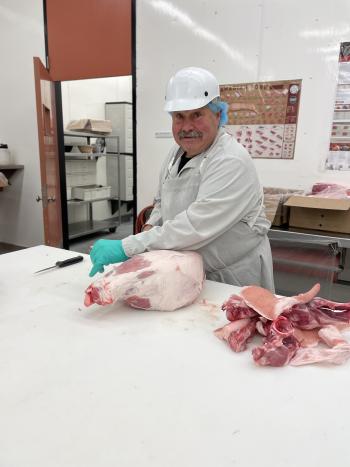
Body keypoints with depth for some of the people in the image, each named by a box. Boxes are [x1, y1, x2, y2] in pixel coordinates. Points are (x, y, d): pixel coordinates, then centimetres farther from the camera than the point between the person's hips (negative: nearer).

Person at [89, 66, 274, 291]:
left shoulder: (232, 163, -25)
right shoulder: (178, 151, 2)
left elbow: (195, 227, -34)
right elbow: (163, 202, 15)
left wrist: (126, 247, -32)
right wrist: (150, 228, -5)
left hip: (234, 279, -7)